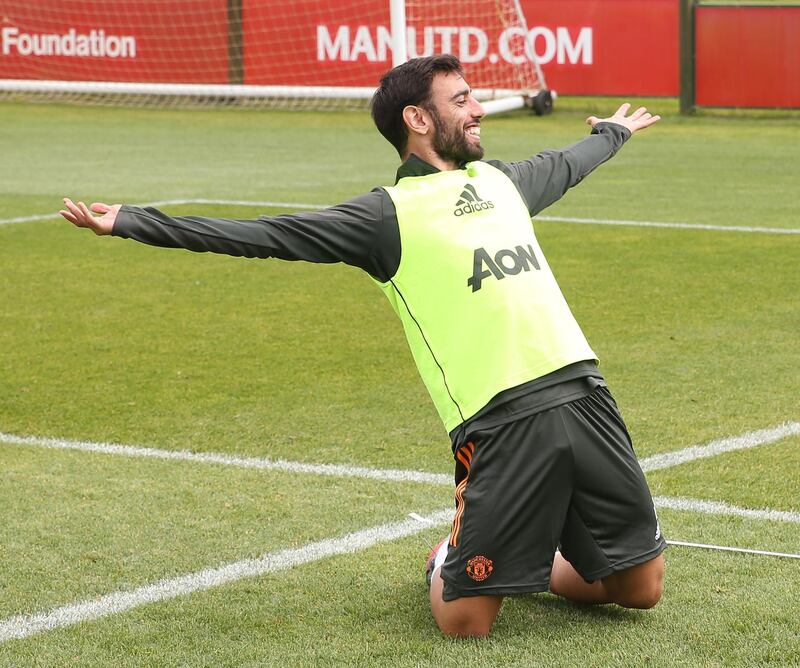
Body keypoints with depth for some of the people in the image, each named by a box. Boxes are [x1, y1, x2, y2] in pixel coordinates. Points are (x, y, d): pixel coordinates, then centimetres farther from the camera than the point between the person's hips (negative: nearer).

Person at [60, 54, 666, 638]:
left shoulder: (501, 179, 20)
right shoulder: (388, 215, -1)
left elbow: (563, 166, 43)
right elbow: (263, 235, -5)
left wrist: (614, 132, 62)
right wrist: (129, 221, -11)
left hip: (583, 394, 6)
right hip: (501, 422, -6)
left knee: (640, 590, 8)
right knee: (466, 621, -9)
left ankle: (528, 558, 35)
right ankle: (451, 564, 27)